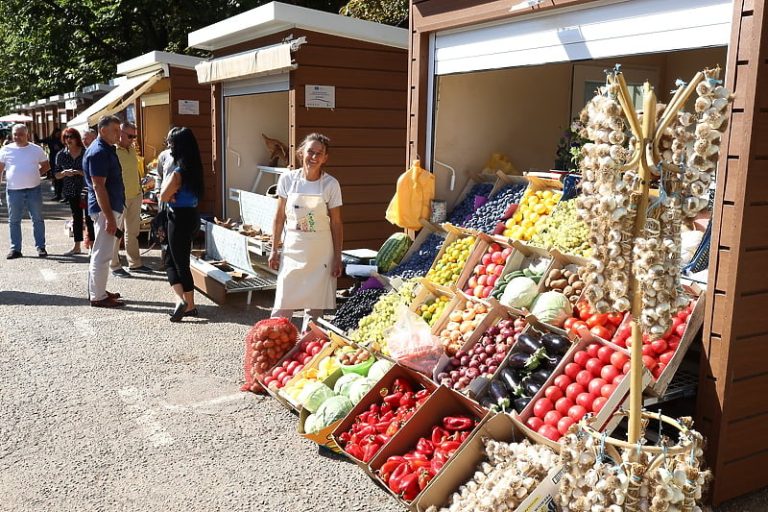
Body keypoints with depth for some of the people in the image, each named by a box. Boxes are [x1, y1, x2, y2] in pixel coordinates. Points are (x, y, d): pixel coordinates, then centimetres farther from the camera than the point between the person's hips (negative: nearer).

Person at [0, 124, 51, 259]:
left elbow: (46, 166, 11)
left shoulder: (36, 149, 3)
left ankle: (41, 247, 14)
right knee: (14, 221, 6)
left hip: (34, 189, 0)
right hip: (13, 191, 1)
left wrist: (35, 175, -2)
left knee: (38, 219, 6)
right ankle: (15, 249, 14)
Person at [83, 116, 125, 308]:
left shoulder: (107, 149, 13)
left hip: (112, 208, 10)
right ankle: (98, 297, 2)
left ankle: (96, 290, 27)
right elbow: (98, 186, -22)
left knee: (101, 253, 17)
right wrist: (109, 217, -24)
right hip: (105, 209, -10)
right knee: (102, 254, -4)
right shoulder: (98, 152, -17)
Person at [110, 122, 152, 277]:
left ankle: (135, 263, 23)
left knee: (133, 231, 14)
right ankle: (114, 266, 8)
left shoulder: (132, 149, 12)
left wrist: (140, 188, 18)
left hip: (135, 195, 8)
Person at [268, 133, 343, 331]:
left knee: (315, 304, 6)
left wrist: (337, 258, -3)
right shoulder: (287, 179, -1)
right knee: (282, 305, -1)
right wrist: (274, 250, 6)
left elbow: (336, 224, -2)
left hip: (321, 251, -1)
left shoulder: (331, 184, -5)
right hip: (292, 249, 1)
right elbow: (280, 217, 6)